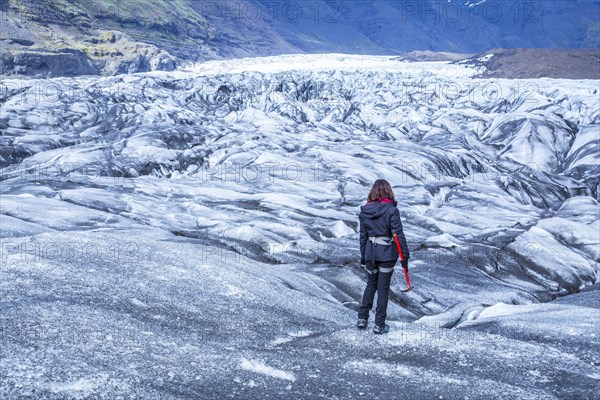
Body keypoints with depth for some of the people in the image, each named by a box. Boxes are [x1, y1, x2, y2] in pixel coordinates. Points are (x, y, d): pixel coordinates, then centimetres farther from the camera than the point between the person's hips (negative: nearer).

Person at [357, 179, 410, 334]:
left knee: (371, 284, 21)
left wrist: (363, 255, 15)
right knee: (383, 288, 6)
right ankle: (379, 324, 12)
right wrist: (405, 256, -10)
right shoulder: (391, 210, -13)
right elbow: (399, 234, -15)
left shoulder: (365, 210, 0)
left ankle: (362, 318, 21)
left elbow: (363, 235, 6)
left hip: (370, 252, 4)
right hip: (387, 253, -3)